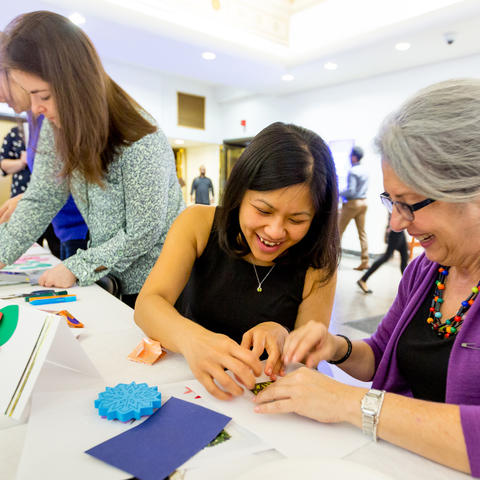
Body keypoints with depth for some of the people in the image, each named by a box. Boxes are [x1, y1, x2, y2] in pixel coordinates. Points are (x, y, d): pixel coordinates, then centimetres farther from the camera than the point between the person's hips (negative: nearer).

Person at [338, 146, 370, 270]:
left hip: (352, 203, -8)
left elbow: (351, 191, -21)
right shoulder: (365, 170, 8)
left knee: (339, 230, 5)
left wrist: (340, 193, -6)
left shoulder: (352, 171, -17)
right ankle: (365, 262, 7)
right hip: (363, 202, 8)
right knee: (362, 232, 8)